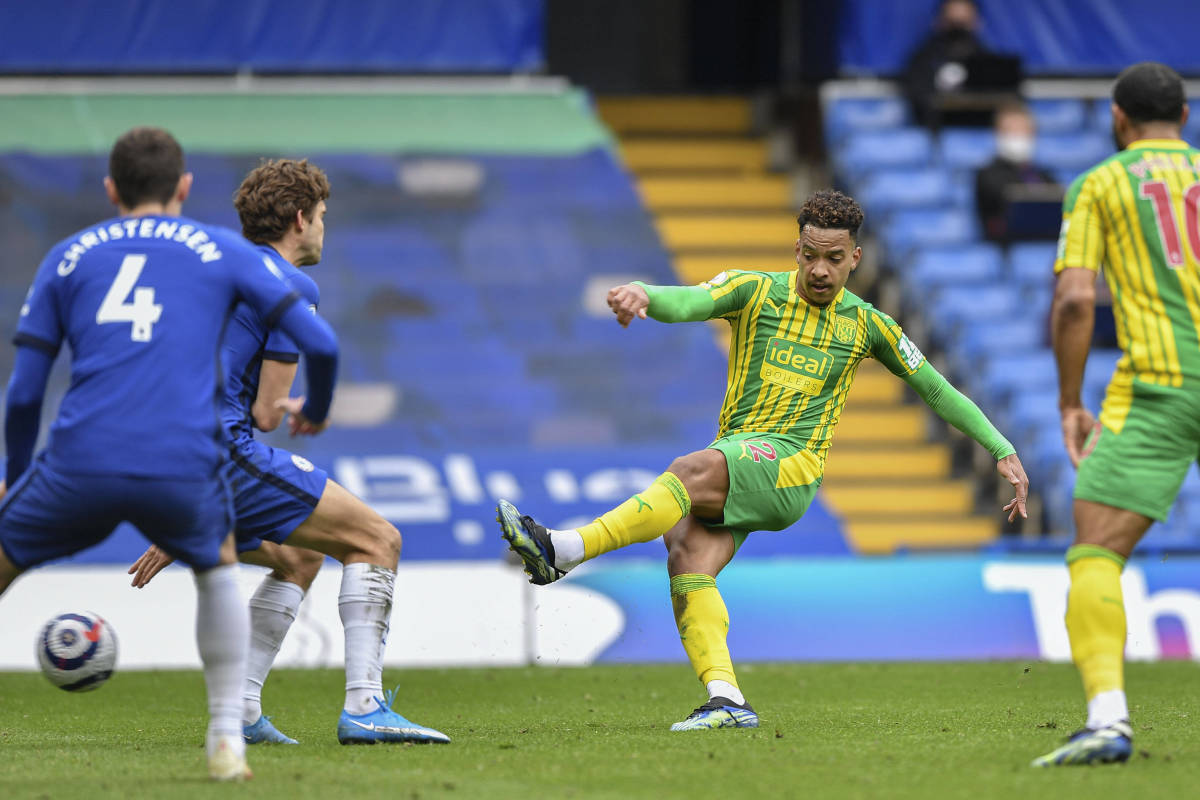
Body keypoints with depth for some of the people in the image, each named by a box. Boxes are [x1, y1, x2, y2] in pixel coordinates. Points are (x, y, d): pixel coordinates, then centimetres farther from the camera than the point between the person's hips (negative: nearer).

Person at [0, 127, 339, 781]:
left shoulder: (68, 257, 18)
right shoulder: (221, 250, 16)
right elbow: (319, 342, 10)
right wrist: (316, 410, 32)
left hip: (80, 467, 0)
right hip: (183, 471, 0)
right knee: (217, 565, 32)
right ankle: (227, 739, 21)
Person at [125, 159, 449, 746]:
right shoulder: (293, 287, -3)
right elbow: (266, 413, -7)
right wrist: (304, 407, 19)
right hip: (224, 451, -9)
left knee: (298, 558, 27)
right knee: (377, 541, -2)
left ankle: (240, 712, 14)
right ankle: (363, 707, -14)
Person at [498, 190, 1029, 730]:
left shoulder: (867, 326, 9)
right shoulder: (755, 292, 7)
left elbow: (938, 391, 18)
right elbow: (687, 303, -13)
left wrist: (1004, 451, 13)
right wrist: (642, 294, -37)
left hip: (791, 466, -3)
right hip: (733, 457, 3)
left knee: (690, 471, -33)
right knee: (688, 554, -26)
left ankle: (562, 552, -42)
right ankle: (726, 700, -34)